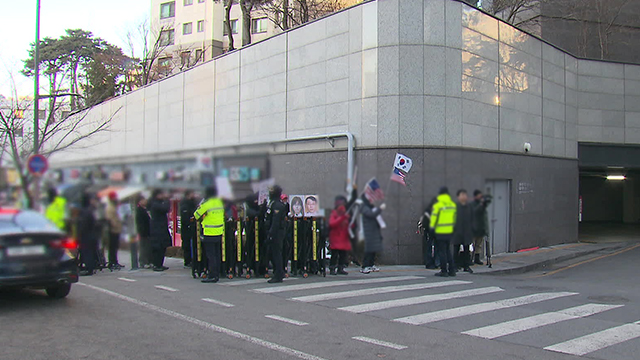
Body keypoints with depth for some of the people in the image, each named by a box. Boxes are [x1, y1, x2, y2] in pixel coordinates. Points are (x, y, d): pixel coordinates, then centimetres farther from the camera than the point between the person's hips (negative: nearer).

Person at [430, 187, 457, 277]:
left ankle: (444, 271, 2)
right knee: (448, 250, 16)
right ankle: (452, 270, 16)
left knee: (442, 251, 0)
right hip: (450, 231, 6)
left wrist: (432, 227, 4)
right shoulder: (453, 205, 4)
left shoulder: (437, 205, -13)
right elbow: (454, 217, 12)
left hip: (440, 232, -6)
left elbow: (434, 217, -8)